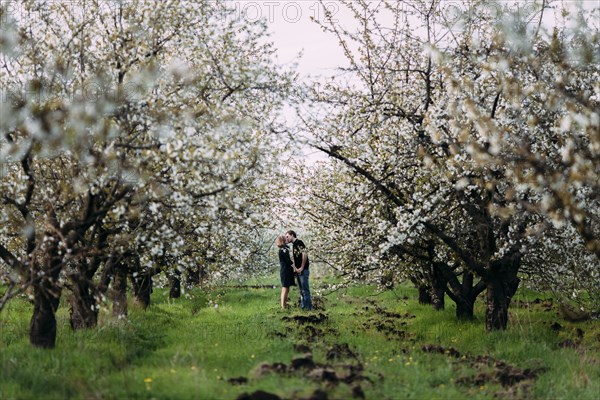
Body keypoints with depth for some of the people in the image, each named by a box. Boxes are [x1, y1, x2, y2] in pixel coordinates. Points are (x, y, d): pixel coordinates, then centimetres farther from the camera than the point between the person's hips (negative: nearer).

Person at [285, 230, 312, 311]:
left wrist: (301, 268, -17)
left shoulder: (299, 242, -9)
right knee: (302, 290, 12)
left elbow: (305, 254, -18)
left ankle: (308, 307, -4)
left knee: (305, 289, -7)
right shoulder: (293, 245, 18)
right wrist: (295, 267, 7)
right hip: (298, 270, 9)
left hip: (303, 270, -9)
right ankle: (303, 306, 17)